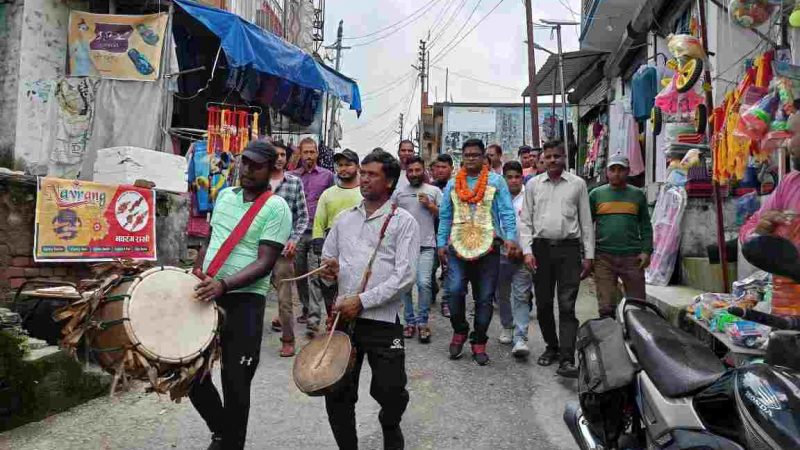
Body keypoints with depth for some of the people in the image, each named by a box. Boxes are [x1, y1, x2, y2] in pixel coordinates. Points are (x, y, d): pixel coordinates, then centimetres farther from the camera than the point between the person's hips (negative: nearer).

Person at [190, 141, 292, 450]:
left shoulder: (277, 208, -11)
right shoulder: (225, 195, 10)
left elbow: (265, 263, -18)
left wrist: (223, 285, -28)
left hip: (244, 301, -6)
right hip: (205, 296, 7)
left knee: (235, 384, 3)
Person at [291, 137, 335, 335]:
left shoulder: (327, 175, 5)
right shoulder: (292, 176, 10)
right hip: (297, 230, 3)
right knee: (300, 273, 11)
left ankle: (314, 316, -11)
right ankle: (306, 309, 26)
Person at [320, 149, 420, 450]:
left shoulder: (403, 221, -3)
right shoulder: (344, 218, 12)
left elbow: (405, 276, -12)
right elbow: (327, 258, 20)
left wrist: (362, 301, -17)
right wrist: (329, 269, -4)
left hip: (383, 320, -4)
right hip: (344, 316, 4)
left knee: (390, 392, 1)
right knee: (336, 394, 8)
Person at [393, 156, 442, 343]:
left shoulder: (434, 191, 8)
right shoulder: (399, 192, 10)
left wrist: (429, 205, -7)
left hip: (426, 245, -2)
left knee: (424, 283, -11)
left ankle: (422, 322, 3)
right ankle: (410, 321, 19)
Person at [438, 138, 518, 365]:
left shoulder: (496, 181, 6)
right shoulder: (452, 184, 13)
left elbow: (506, 212, 0)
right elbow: (445, 216, 14)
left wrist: (510, 237, -12)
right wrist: (442, 244, 9)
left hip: (488, 246, -1)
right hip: (458, 245, 1)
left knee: (485, 297, 4)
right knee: (455, 290, -14)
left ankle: (479, 343, 19)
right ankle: (459, 331, 13)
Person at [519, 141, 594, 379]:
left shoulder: (577, 184, 6)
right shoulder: (533, 184, 9)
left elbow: (586, 221, 7)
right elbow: (525, 220, 8)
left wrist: (588, 255, 3)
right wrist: (527, 250, -3)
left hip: (569, 248, -2)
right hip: (541, 247, 2)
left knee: (567, 306, -7)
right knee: (543, 304, 9)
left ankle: (567, 359, -6)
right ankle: (552, 347, 28)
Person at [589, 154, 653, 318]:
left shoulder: (638, 195, 11)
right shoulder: (596, 194, 8)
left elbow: (646, 226, 12)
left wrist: (646, 251, 0)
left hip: (632, 257, 1)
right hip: (603, 257, -1)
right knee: (606, 307, 2)